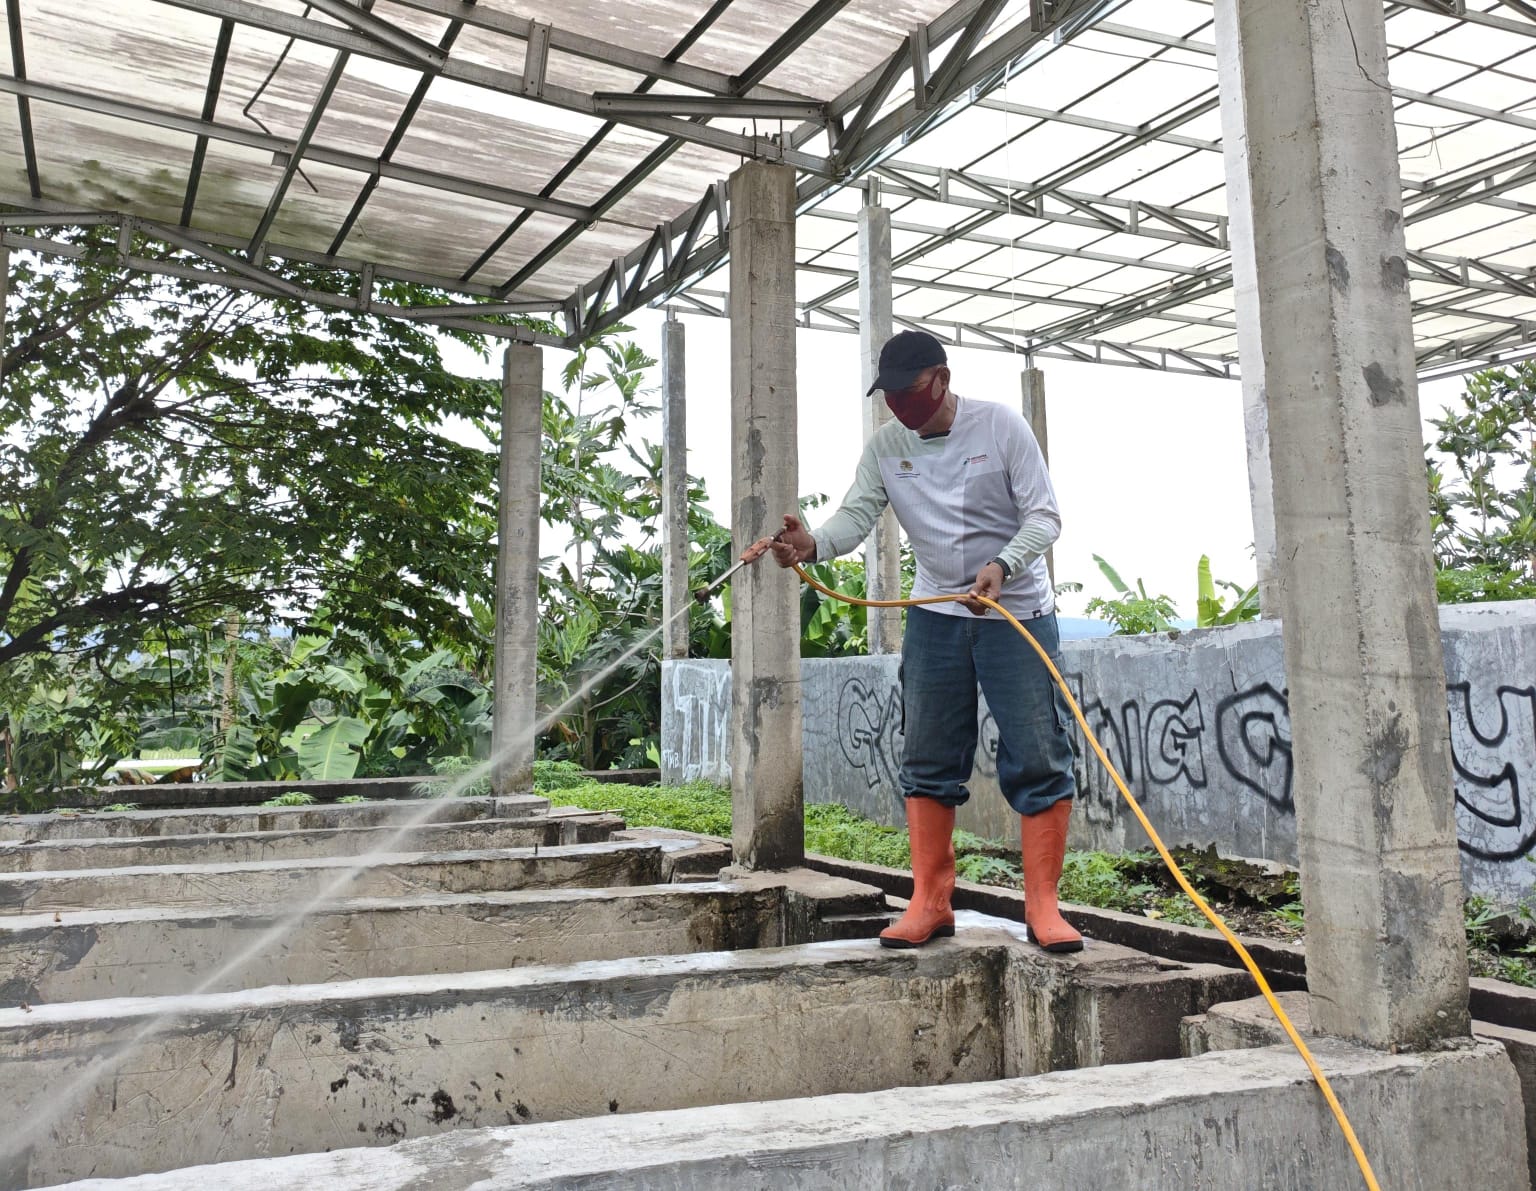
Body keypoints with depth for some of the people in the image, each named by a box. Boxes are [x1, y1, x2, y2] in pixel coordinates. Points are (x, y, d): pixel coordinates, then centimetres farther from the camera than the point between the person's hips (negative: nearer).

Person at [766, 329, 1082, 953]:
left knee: (1038, 759, -5)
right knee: (928, 762, 4)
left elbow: (1044, 515, -10)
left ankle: (1042, 907, 4)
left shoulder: (1001, 425, -8)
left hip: (1017, 609, -3)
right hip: (935, 613, 4)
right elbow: (857, 513, -10)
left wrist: (1002, 565, -28)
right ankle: (930, 902, 14)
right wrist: (813, 544, -32)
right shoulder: (885, 444, 2)